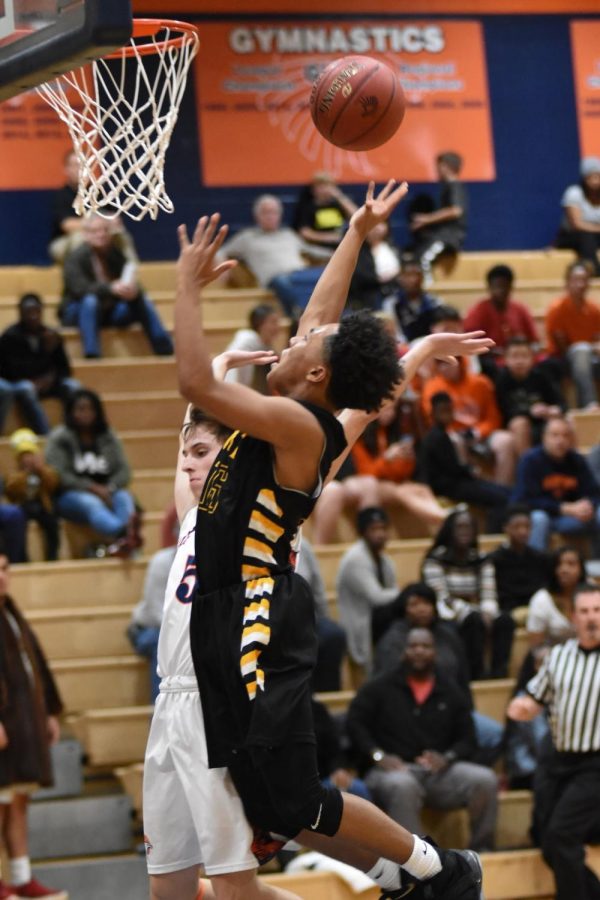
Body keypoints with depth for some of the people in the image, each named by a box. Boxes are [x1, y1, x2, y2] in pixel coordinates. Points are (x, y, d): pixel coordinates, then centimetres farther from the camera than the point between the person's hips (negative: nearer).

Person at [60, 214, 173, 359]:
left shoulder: (116, 254, 6)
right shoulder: (76, 257, -10)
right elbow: (79, 288, -26)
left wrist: (132, 290, -26)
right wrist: (110, 288, -41)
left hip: (110, 312, 6)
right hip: (78, 313, -6)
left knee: (143, 302, -15)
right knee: (90, 300, -37)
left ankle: (166, 350, -22)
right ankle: (91, 354, -50)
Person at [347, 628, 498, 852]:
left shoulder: (451, 695, 18)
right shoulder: (379, 688, 12)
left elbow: (467, 740, 13)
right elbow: (355, 724, 2)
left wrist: (448, 757, -10)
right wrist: (378, 755, -14)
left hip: (438, 770, 3)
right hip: (393, 770, -3)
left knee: (485, 779, -24)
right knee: (402, 785, -41)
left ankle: (481, 850, -14)